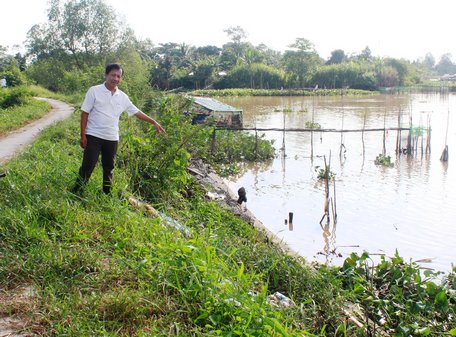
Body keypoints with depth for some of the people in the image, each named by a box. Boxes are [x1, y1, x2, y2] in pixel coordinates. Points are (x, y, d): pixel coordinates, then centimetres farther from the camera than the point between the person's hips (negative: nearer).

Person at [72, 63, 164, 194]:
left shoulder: (123, 97, 5)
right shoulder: (94, 91, -7)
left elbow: (137, 112, 13)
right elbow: (85, 113, -6)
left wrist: (154, 122, 8)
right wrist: (83, 135, -10)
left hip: (112, 138, 4)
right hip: (93, 136, -4)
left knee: (109, 168, 12)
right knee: (87, 166, -4)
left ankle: (107, 194, 24)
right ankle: (75, 192, 8)